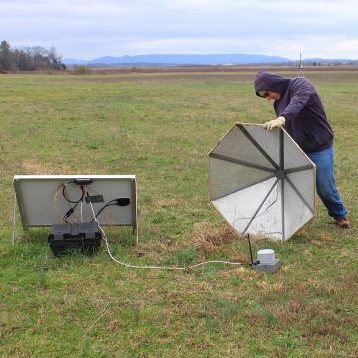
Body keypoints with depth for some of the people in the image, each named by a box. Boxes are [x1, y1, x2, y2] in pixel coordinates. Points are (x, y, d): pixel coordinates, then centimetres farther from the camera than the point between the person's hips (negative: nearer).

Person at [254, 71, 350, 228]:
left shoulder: (300, 84, -16)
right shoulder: (278, 102, 7)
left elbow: (299, 100, -40)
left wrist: (282, 118, -57)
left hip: (319, 149, -6)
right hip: (296, 150, 6)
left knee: (325, 187, 5)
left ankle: (340, 214, 31)